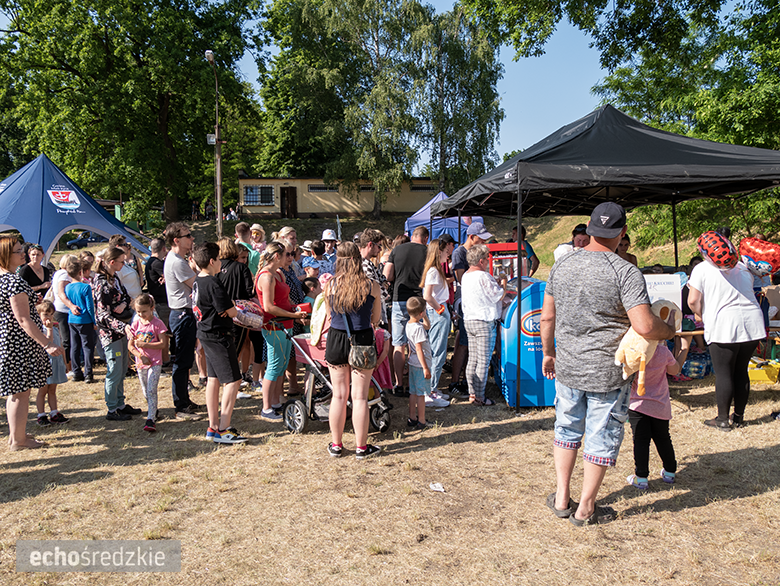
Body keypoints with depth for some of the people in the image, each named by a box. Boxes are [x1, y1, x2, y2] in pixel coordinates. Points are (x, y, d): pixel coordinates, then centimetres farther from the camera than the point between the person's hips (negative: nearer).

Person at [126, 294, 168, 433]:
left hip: (155, 363, -5)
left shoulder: (157, 323, -8)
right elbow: (130, 345, 4)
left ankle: (151, 419, -14)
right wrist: (140, 356, -11)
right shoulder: (136, 323, 4)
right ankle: (152, 409, 37)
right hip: (141, 363, 5)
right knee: (145, 392, 15)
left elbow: (163, 344, -14)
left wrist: (144, 344, -17)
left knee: (151, 391, -13)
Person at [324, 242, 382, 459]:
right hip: (363, 340, -1)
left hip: (336, 340, 1)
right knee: (360, 397, 7)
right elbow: (376, 318, 6)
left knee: (339, 395, 12)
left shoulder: (330, 285, -4)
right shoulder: (372, 286, -7)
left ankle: (336, 445, 23)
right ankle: (361, 447, 16)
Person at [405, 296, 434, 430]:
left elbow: (427, 326, 24)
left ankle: (412, 419, 23)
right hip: (420, 365, -9)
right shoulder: (418, 328, -21)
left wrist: (425, 316, 9)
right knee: (421, 394, 0)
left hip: (413, 363, 9)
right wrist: (425, 367, -20)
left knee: (413, 392, 15)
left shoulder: (409, 325, 7)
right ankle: (421, 422, 9)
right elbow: (419, 349, -23)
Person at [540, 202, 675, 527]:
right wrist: (669, 330, 0)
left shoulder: (561, 265, 0)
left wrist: (548, 352, 20)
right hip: (607, 373, -4)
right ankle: (585, 509, 22)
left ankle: (562, 499, 30)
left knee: (567, 430, 20)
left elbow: (547, 317, 7)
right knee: (601, 438, 11)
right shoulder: (626, 272, -16)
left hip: (567, 367, 5)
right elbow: (644, 326, -21)